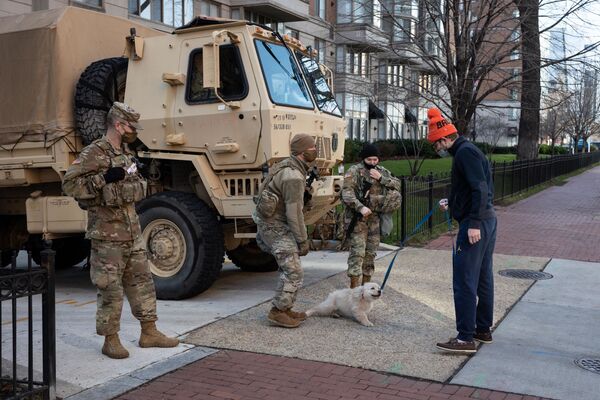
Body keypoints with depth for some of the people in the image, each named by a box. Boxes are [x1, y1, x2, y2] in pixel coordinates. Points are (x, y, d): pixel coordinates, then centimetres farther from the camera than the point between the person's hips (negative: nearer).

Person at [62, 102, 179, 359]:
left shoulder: (126, 153, 15)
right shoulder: (94, 153, -12)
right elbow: (69, 184, -19)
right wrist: (104, 178, -24)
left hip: (133, 233, 8)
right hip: (108, 235, -8)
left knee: (141, 281, 12)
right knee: (110, 289, 0)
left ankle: (149, 332, 22)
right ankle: (110, 340, 12)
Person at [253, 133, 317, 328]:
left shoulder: (288, 166, 11)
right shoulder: (294, 176, -22)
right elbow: (294, 212, -22)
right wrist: (303, 240, -15)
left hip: (272, 223, 11)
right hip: (276, 227, -10)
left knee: (288, 269, 16)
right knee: (293, 272, -8)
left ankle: (285, 309, 22)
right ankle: (277, 312, -2)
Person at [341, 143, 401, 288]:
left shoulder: (382, 171, 13)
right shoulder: (354, 171, -5)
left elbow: (397, 185, 4)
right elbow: (347, 193, -14)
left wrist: (381, 178, -10)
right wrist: (360, 207, -25)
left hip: (375, 218, 6)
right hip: (358, 218, -6)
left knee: (371, 252, 11)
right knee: (357, 252, -10)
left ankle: (366, 284, 22)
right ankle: (354, 286, -7)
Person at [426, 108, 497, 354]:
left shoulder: (465, 152, -13)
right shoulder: (468, 151, 18)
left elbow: (480, 188, -22)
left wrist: (474, 223, -25)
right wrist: (451, 203, 20)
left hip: (475, 224, -11)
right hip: (487, 220, 11)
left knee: (464, 282, -8)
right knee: (482, 279, 17)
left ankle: (466, 338, -4)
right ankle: (483, 329, 28)